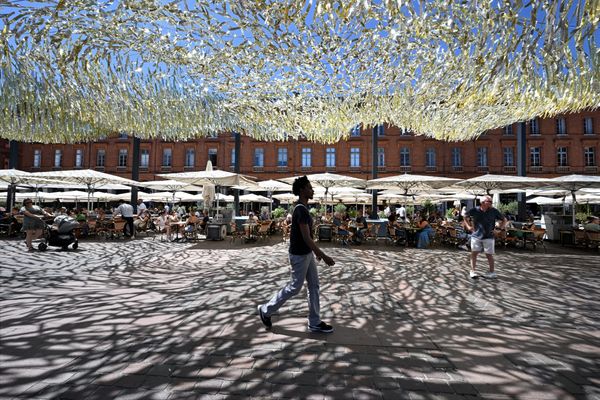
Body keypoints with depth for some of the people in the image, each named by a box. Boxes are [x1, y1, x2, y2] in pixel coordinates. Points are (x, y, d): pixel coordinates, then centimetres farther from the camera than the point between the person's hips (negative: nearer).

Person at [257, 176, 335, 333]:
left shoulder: (303, 208, 9)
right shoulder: (301, 210, -22)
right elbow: (306, 238, -26)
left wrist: (316, 252, 20)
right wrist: (324, 256, -24)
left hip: (307, 253, 10)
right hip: (299, 255, -10)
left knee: (314, 286, 12)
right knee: (294, 287, 3)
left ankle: (315, 322, 21)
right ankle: (266, 310, 20)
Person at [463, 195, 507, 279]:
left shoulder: (494, 211, -1)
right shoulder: (474, 210, -2)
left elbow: (504, 220, 11)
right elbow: (465, 218, 13)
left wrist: (500, 228, -1)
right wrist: (468, 226, 1)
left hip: (488, 237, 0)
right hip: (476, 236, 0)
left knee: (489, 254, 5)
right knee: (474, 253, 1)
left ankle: (492, 272, 19)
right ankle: (472, 271, 10)